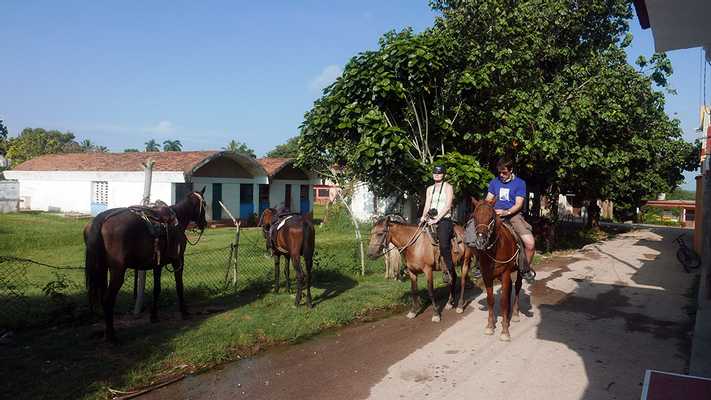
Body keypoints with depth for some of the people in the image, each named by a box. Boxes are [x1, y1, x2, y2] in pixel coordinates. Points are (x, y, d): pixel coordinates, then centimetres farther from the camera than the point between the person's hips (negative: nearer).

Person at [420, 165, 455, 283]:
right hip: (431, 220, 6)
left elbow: (447, 206, -7)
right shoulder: (429, 189, 19)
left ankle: (448, 270, -15)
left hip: (444, 219, -6)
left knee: (444, 245, -25)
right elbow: (427, 205, 11)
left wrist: (437, 219, -17)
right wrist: (424, 217, -9)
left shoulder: (448, 187, 3)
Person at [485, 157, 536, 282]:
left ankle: (525, 269, 5)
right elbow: (488, 200, 11)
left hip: (514, 215, -2)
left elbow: (518, 204, -6)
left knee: (530, 243, -21)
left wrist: (506, 212, -23)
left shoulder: (519, 183, 1)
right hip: (496, 215, 3)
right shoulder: (494, 182, 11)